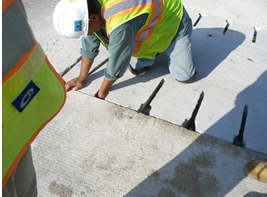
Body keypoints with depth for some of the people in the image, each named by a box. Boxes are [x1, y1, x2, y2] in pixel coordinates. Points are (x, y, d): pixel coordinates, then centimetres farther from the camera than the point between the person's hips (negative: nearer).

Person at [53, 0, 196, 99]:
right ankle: (157, 50, 21)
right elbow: (89, 45, -5)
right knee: (137, 69, -4)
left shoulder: (121, 25, -43)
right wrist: (82, 78, 0)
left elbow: (116, 65, -31)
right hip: (148, 25, 7)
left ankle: (168, 50, 18)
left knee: (184, 76, -10)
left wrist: (102, 94, -15)